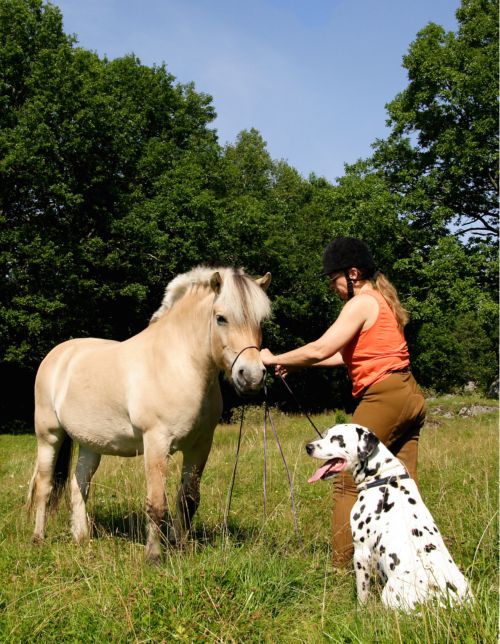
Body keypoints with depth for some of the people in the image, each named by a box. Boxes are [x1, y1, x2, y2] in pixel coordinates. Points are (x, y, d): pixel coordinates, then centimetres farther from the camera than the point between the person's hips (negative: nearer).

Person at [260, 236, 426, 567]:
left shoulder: (361, 303, -9)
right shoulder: (382, 299, 20)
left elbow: (320, 349, -15)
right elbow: (350, 355, 23)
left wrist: (275, 359, -3)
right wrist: (298, 364, 20)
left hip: (384, 396, -10)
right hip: (411, 395, 10)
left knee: (348, 481, -4)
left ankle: (342, 566, -4)